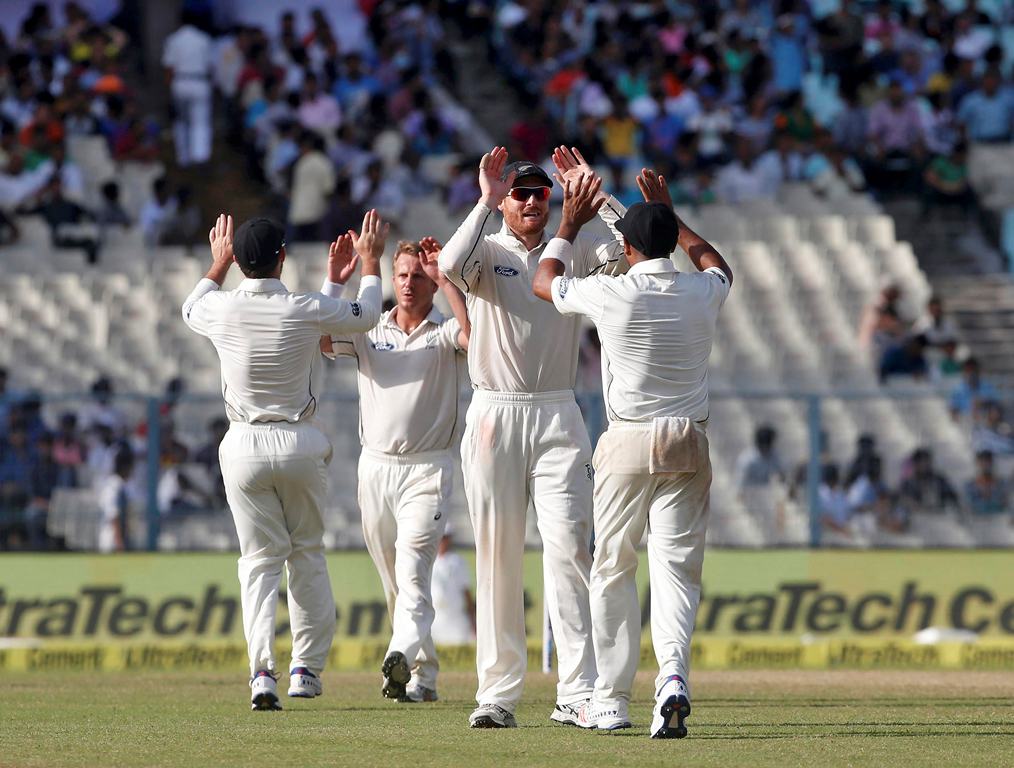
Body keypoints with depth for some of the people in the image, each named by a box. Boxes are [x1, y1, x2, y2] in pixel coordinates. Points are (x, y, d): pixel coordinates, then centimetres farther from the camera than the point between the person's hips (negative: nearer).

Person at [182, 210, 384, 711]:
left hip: (244, 448, 1)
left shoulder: (222, 309, -8)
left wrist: (217, 264, 34)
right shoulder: (306, 311, -11)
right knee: (308, 553, 16)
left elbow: (190, 308, 19)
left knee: (260, 560, 5)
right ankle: (307, 667, 16)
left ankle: (262, 670, -13)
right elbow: (365, 315, 9)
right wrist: (370, 262, 25)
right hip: (300, 445, -1)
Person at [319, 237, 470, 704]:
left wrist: (445, 279, -17)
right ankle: (424, 674, 16)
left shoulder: (444, 333, 1)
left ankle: (402, 657, -37)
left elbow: (477, 335, -21)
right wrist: (334, 282, -8)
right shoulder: (369, 332, 11)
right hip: (376, 468, 4)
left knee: (413, 570, -20)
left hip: (427, 471, -4)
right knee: (393, 580, 8)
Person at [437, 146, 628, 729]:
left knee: (568, 546, -9)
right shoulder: (487, 252, 5)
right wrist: (487, 201, -16)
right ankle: (499, 694, 3)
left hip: (558, 417, 1)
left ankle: (578, 693, -12)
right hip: (495, 414, -1)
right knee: (497, 555, 0)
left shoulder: (574, 253, 11)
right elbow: (452, 266, -19)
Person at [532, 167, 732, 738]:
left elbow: (546, 282, 12)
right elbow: (718, 263, 29)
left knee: (613, 570, 9)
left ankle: (612, 699, 11)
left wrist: (571, 223, 22)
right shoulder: (704, 292, 1)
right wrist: (670, 214, 34)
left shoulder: (613, 295, -9)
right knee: (678, 567, -2)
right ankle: (673, 675, -26)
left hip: (628, 444, -2)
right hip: (689, 441, 2)